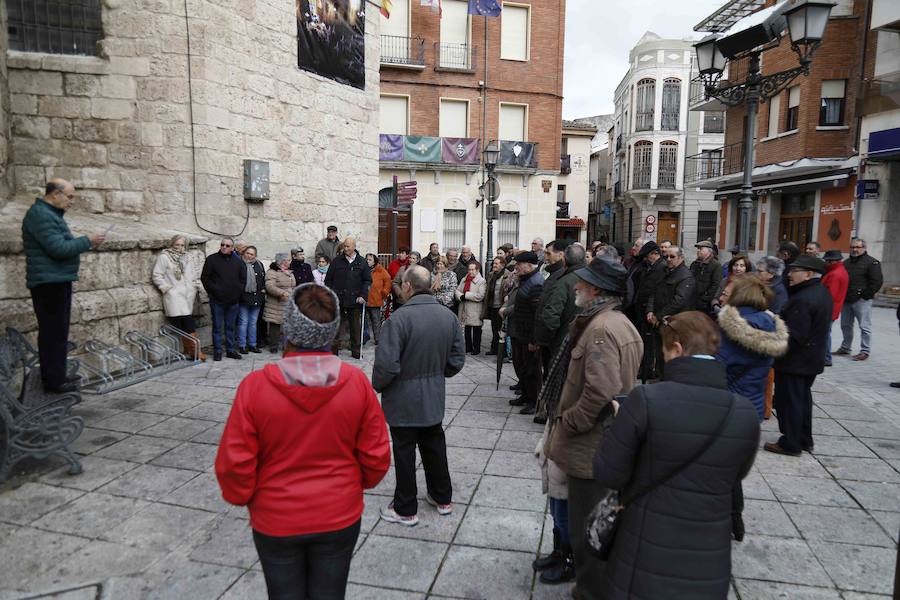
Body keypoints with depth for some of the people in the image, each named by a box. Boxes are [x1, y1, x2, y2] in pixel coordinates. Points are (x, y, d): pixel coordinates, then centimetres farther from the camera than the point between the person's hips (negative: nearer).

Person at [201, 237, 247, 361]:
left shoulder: (238, 262, 9)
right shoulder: (212, 259, 1)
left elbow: (243, 279, 12)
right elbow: (205, 278, 1)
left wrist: (238, 293, 2)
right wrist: (213, 291, -7)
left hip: (233, 301, 3)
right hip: (217, 300, -2)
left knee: (231, 327, 10)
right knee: (217, 327, 2)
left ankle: (231, 350, 17)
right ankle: (217, 351, 8)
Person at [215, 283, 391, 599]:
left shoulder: (255, 386, -21)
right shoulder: (357, 382, -17)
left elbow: (234, 463, -14)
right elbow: (376, 456, -9)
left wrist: (243, 497, 7)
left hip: (275, 521, -1)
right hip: (340, 517, 1)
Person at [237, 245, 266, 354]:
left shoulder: (259, 265, 10)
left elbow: (264, 278, 17)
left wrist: (263, 289, 9)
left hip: (256, 297, 5)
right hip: (243, 297, -5)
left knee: (253, 322, 12)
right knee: (243, 322, 1)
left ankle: (252, 344, 20)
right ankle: (242, 345, 8)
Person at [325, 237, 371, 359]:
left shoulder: (362, 262, 5)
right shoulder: (336, 261, 5)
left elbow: (368, 280, 6)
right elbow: (328, 280, 8)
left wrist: (363, 296, -5)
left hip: (355, 301, 0)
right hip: (338, 300, 0)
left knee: (356, 327, 7)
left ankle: (356, 351, 17)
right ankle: (334, 350, 11)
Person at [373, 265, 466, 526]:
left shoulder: (399, 317, -23)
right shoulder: (448, 316, -2)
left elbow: (386, 364, -25)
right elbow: (457, 360, 3)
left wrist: (377, 386, -5)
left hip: (403, 399, -6)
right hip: (434, 397, 6)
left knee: (405, 452, 9)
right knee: (434, 446, 21)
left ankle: (405, 509, 24)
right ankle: (442, 498, 37)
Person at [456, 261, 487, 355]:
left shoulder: (482, 281, -8)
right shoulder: (464, 280, 14)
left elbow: (480, 296, -19)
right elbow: (457, 290, 8)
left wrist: (466, 295, -16)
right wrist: (461, 297, -14)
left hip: (475, 311, -6)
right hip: (465, 310, 6)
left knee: (476, 331, 2)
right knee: (466, 329, 14)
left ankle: (476, 348, 12)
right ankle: (468, 347, 25)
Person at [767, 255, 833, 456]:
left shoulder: (803, 300, -25)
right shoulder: (822, 292, 7)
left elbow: (793, 337, -27)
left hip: (794, 361, -10)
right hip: (812, 359, 10)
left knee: (789, 401, 2)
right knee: (803, 398, 20)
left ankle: (790, 444, 12)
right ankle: (805, 440, 31)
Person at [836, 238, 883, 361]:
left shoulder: (872, 262, -4)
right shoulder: (846, 263, 17)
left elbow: (877, 281, -10)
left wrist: (866, 295, -14)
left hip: (861, 300, -7)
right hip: (846, 300, 7)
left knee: (864, 326, -3)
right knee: (845, 325, 13)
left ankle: (865, 351, 2)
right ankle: (845, 347, 24)